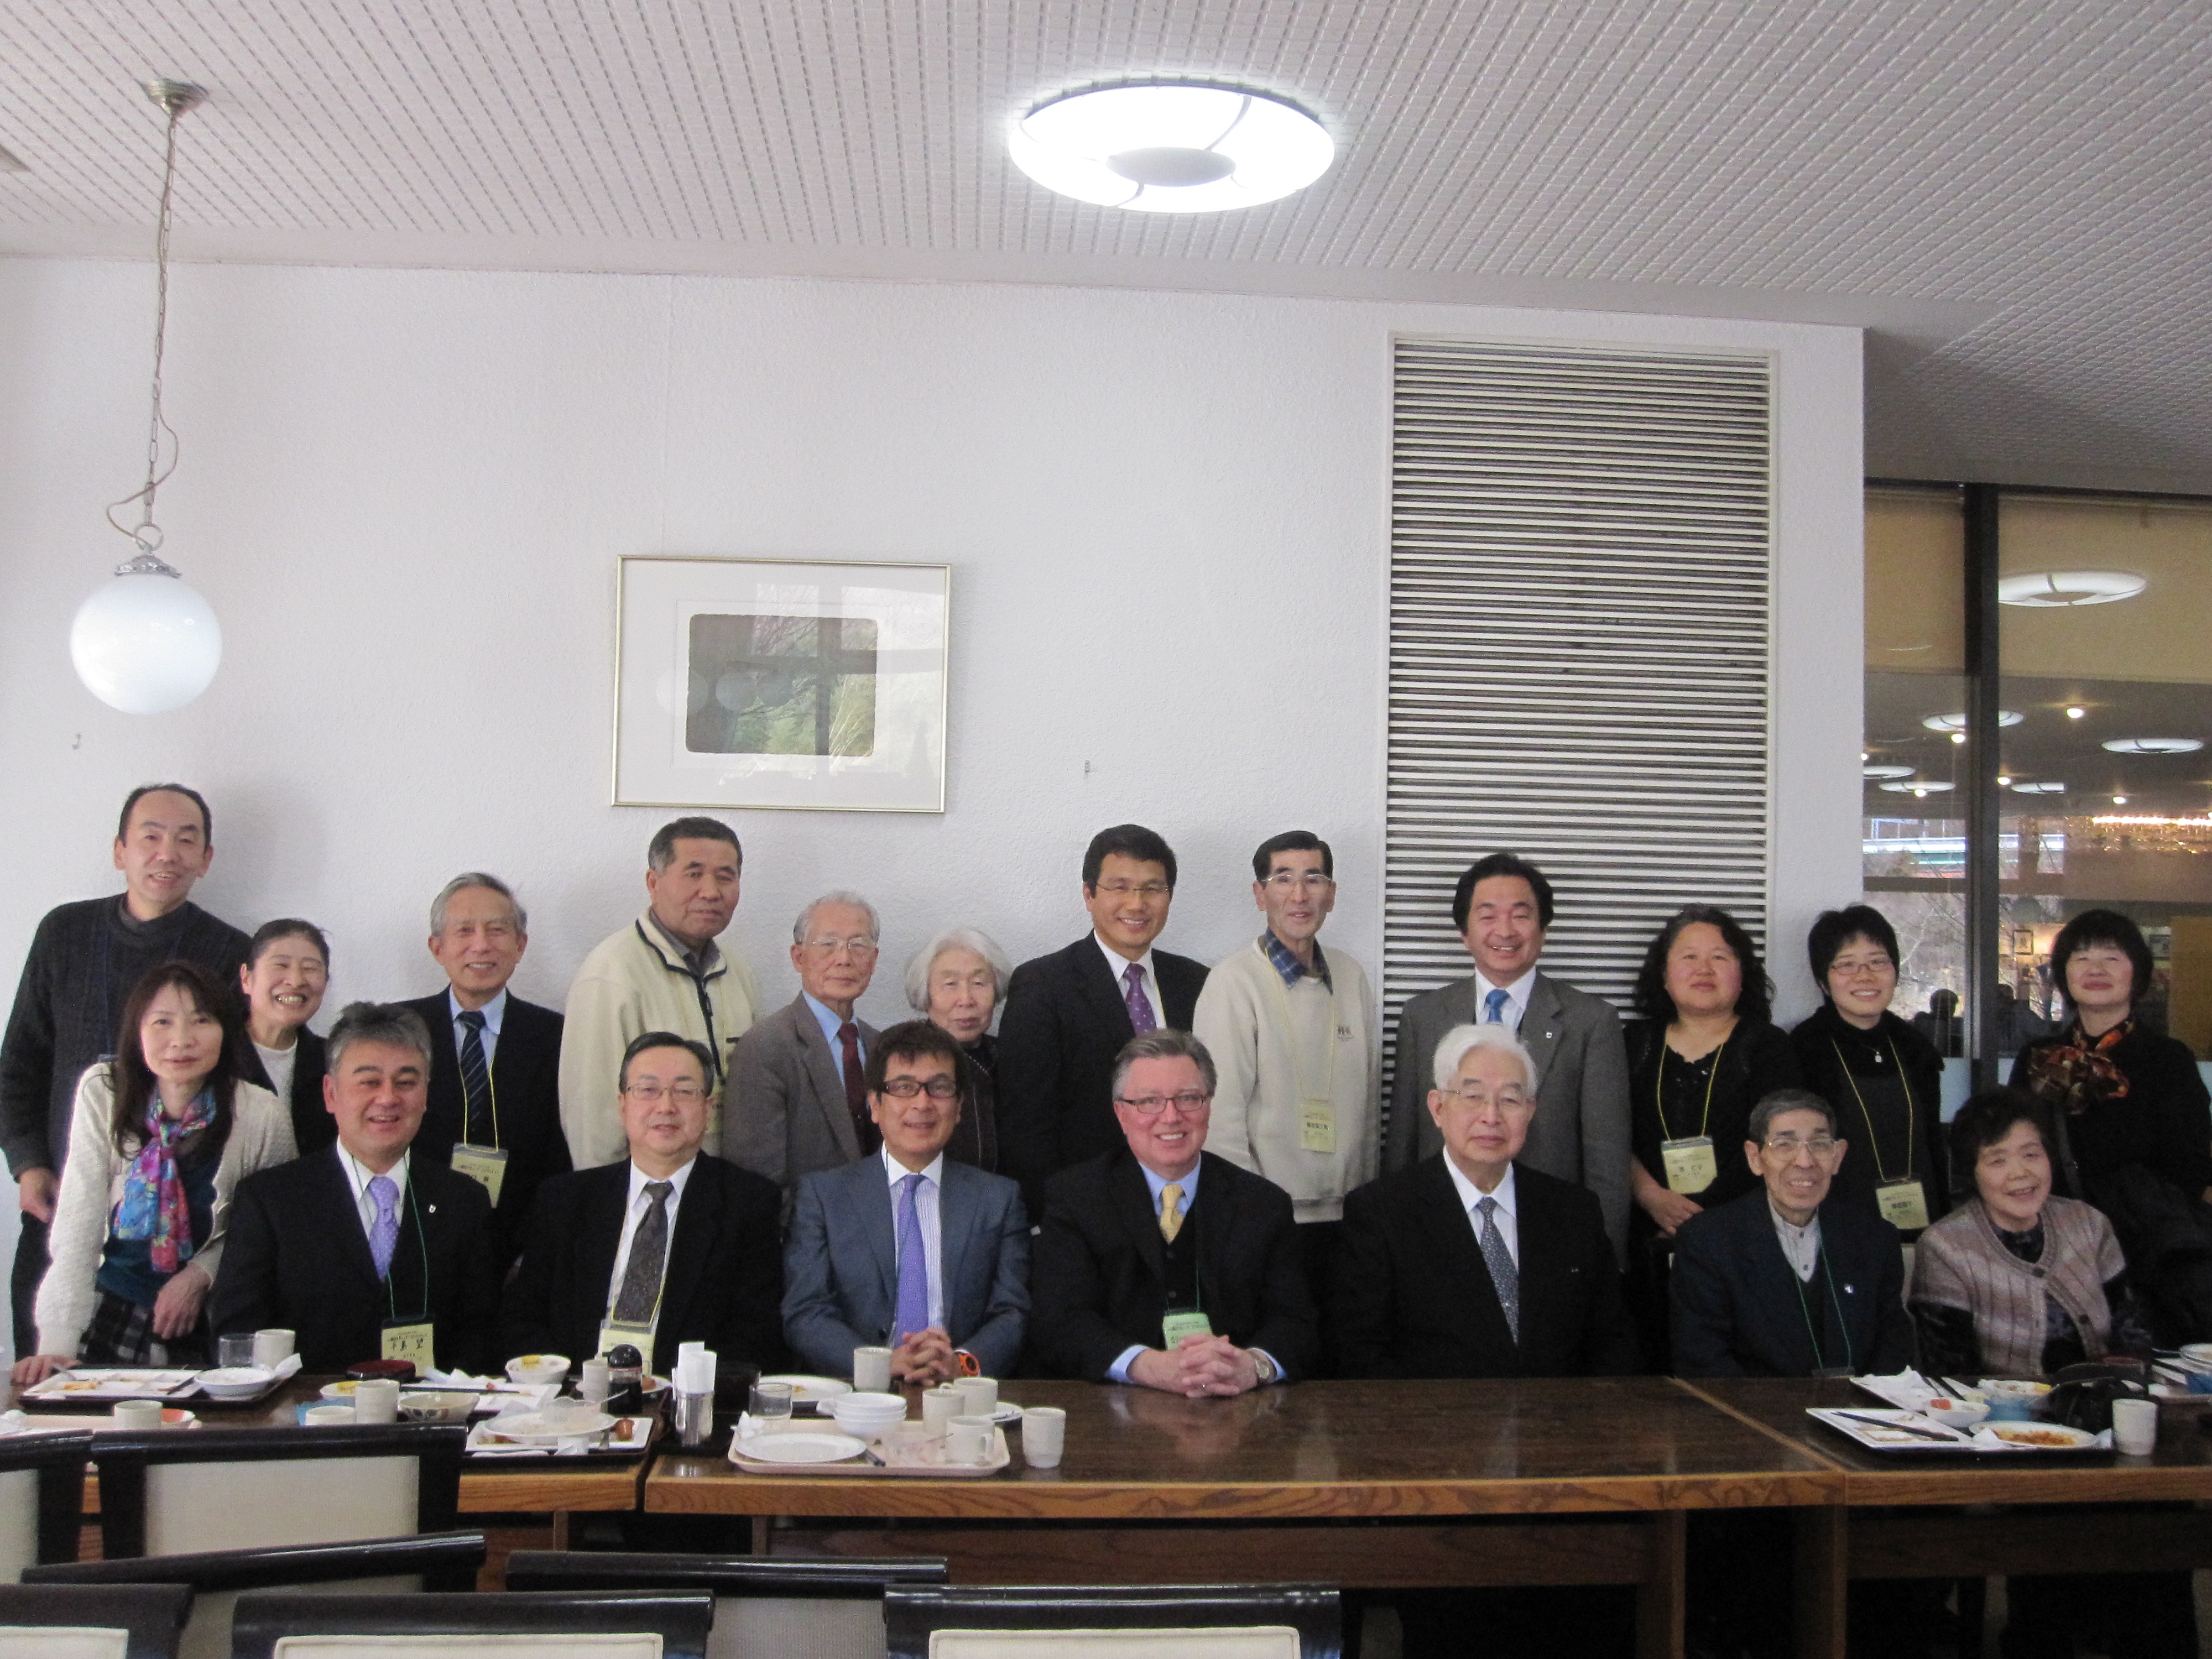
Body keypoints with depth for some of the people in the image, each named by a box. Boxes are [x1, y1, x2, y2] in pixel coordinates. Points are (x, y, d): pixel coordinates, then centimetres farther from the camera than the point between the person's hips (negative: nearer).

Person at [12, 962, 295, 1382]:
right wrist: (58, 1345, -16)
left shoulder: (263, 1116, -10)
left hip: (212, 1320, -1)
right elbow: (77, 1225, -9)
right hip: (115, 1312, 1)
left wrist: (199, 1276, -9)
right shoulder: (102, 1092, -8)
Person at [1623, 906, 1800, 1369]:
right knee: (1655, 1369, -1)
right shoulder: (1638, 1044, 12)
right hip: (1650, 1246, 2)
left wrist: (1699, 1211, -12)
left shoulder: (1767, 1047, 5)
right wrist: (1651, 1196, -12)